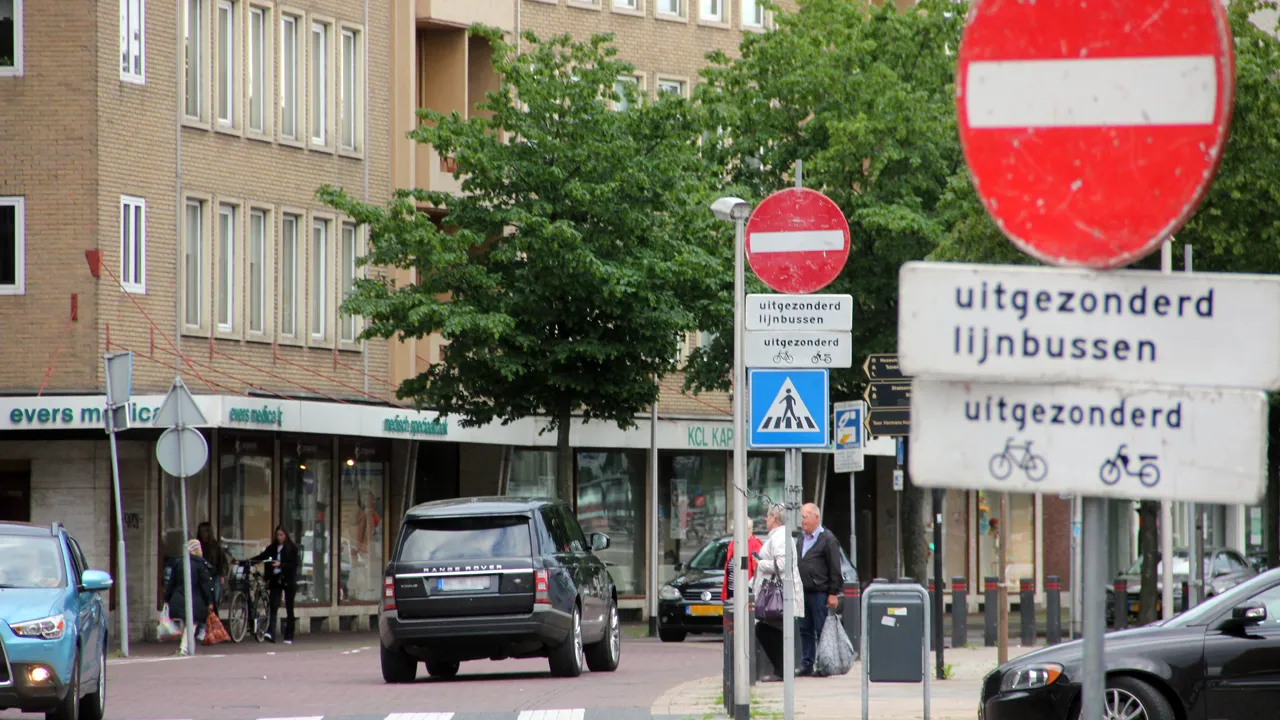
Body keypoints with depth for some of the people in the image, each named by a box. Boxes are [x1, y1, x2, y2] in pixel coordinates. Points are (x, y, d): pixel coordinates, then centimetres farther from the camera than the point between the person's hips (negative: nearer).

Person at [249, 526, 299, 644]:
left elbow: (294, 564, -9)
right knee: (273, 606, -13)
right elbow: (261, 557, 0)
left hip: (288, 581, -2)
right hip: (276, 580, 2)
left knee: (289, 609, 3)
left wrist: (281, 564, -24)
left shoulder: (292, 548, 0)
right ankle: (270, 632, -22)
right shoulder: (272, 548, 9)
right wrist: (248, 561, -15)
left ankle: (289, 637, 9)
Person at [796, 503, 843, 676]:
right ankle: (806, 665, 12)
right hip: (803, 593, 7)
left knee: (822, 631, -4)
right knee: (805, 630, 8)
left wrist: (833, 594, -11)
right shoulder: (800, 539, 16)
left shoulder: (828, 540, -6)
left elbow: (835, 569, -8)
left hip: (820, 593, -7)